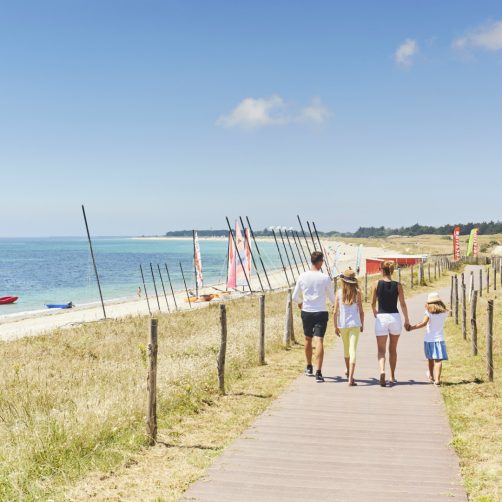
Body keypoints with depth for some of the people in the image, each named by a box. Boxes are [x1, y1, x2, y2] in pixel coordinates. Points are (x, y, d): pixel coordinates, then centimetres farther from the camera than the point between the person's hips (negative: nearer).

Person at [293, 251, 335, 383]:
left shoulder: (302, 276, -2)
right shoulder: (325, 278, -7)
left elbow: (295, 297, 6)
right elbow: (332, 298, 3)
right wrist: (335, 305, 27)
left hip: (306, 312, 3)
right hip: (321, 312, -2)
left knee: (308, 339, 18)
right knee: (319, 340, -5)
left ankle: (309, 367, 34)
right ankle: (318, 372, -14)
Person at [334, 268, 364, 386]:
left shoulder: (339, 292, -2)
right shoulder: (357, 292, -5)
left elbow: (336, 311, -1)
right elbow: (361, 311, -3)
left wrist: (335, 326, 8)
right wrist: (362, 324, 11)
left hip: (342, 325, 2)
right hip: (354, 324, -2)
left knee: (346, 348, 22)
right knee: (353, 350, -7)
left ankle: (348, 371, 43)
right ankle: (350, 378, -17)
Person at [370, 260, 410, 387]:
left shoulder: (377, 284, -4)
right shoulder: (398, 285, -1)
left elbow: (373, 303, 2)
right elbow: (403, 304, -1)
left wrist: (375, 313, 22)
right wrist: (406, 320, 9)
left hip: (381, 318, -2)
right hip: (395, 317, 2)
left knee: (381, 350, 0)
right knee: (393, 349, 16)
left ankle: (382, 370, -26)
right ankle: (392, 377, 22)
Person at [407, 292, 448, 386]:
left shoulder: (429, 312, -7)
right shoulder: (444, 312, 1)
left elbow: (423, 323, -19)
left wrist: (412, 328, -13)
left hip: (429, 339, 1)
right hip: (439, 339, 0)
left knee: (430, 359, 18)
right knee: (438, 360, -8)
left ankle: (431, 377, 32)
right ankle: (437, 379, -21)